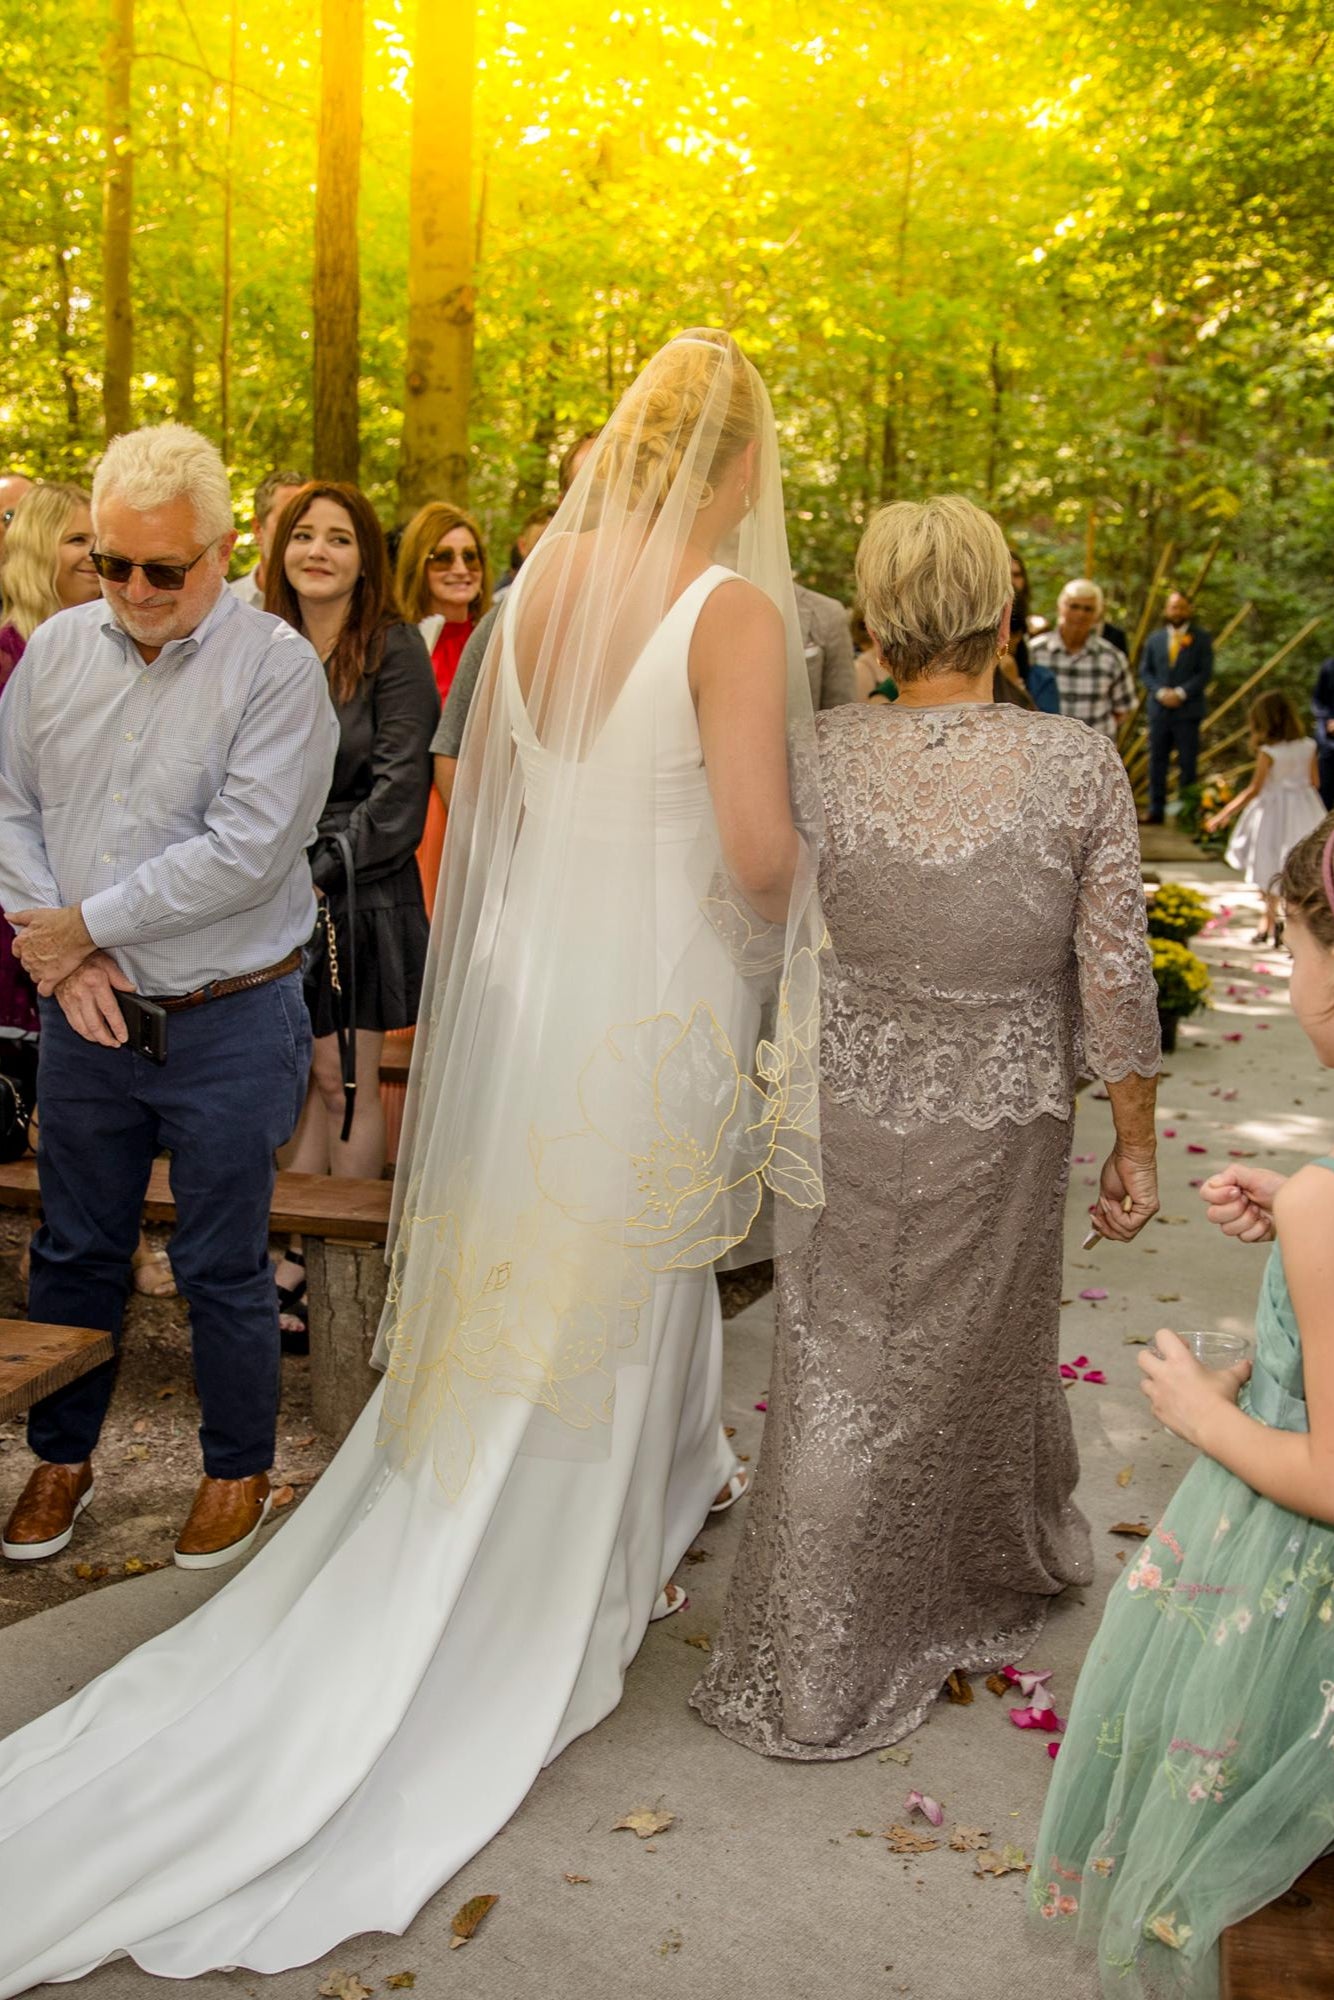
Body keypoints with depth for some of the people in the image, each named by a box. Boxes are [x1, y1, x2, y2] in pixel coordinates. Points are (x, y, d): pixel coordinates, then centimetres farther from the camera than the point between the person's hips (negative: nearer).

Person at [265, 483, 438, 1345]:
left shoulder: (393, 650, -5)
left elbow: (398, 793, -10)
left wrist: (324, 869, -13)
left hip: (363, 896, -4)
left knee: (348, 1084, 1)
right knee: (308, 1080, 8)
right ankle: (297, 1262, 14)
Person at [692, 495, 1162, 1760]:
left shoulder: (816, 756, -9)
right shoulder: (1079, 766, -11)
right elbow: (1116, 985, -9)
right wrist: (1135, 1147, 2)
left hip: (846, 1118, 0)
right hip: (1001, 1127, 0)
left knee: (841, 1373, 12)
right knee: (988, 1352, 22)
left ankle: (810, 1677, 22)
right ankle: (1004, 1559, 50)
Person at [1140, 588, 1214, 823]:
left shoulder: (1201, 638, 3)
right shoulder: (1155, 638, 12)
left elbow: (1205, 672, -3)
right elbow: (1145, 671, 8)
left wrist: (1181, 693, -14)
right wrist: (1160, 692, -8)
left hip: (1187, 710, -3)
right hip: (1159, 709, 3)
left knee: (1187, 763, -1)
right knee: (1157, 761, 3)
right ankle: (1156, 810, 8)